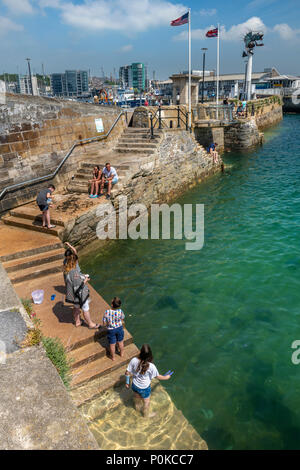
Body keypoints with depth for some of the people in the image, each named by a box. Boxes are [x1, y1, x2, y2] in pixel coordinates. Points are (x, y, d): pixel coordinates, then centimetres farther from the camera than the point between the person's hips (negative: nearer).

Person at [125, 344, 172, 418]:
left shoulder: (134, 360, -28)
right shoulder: (151, 366, -35)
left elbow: (127, 373, -15)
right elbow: (157, 376, -16)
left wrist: (127, 382, 5)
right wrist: (166, 377, 5)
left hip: (135, 385, 3)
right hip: (144, 388, -3)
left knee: (137, 397, 35)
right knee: (146, 402, 28)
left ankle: (138, 407, 65)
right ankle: (146, 414, 55)